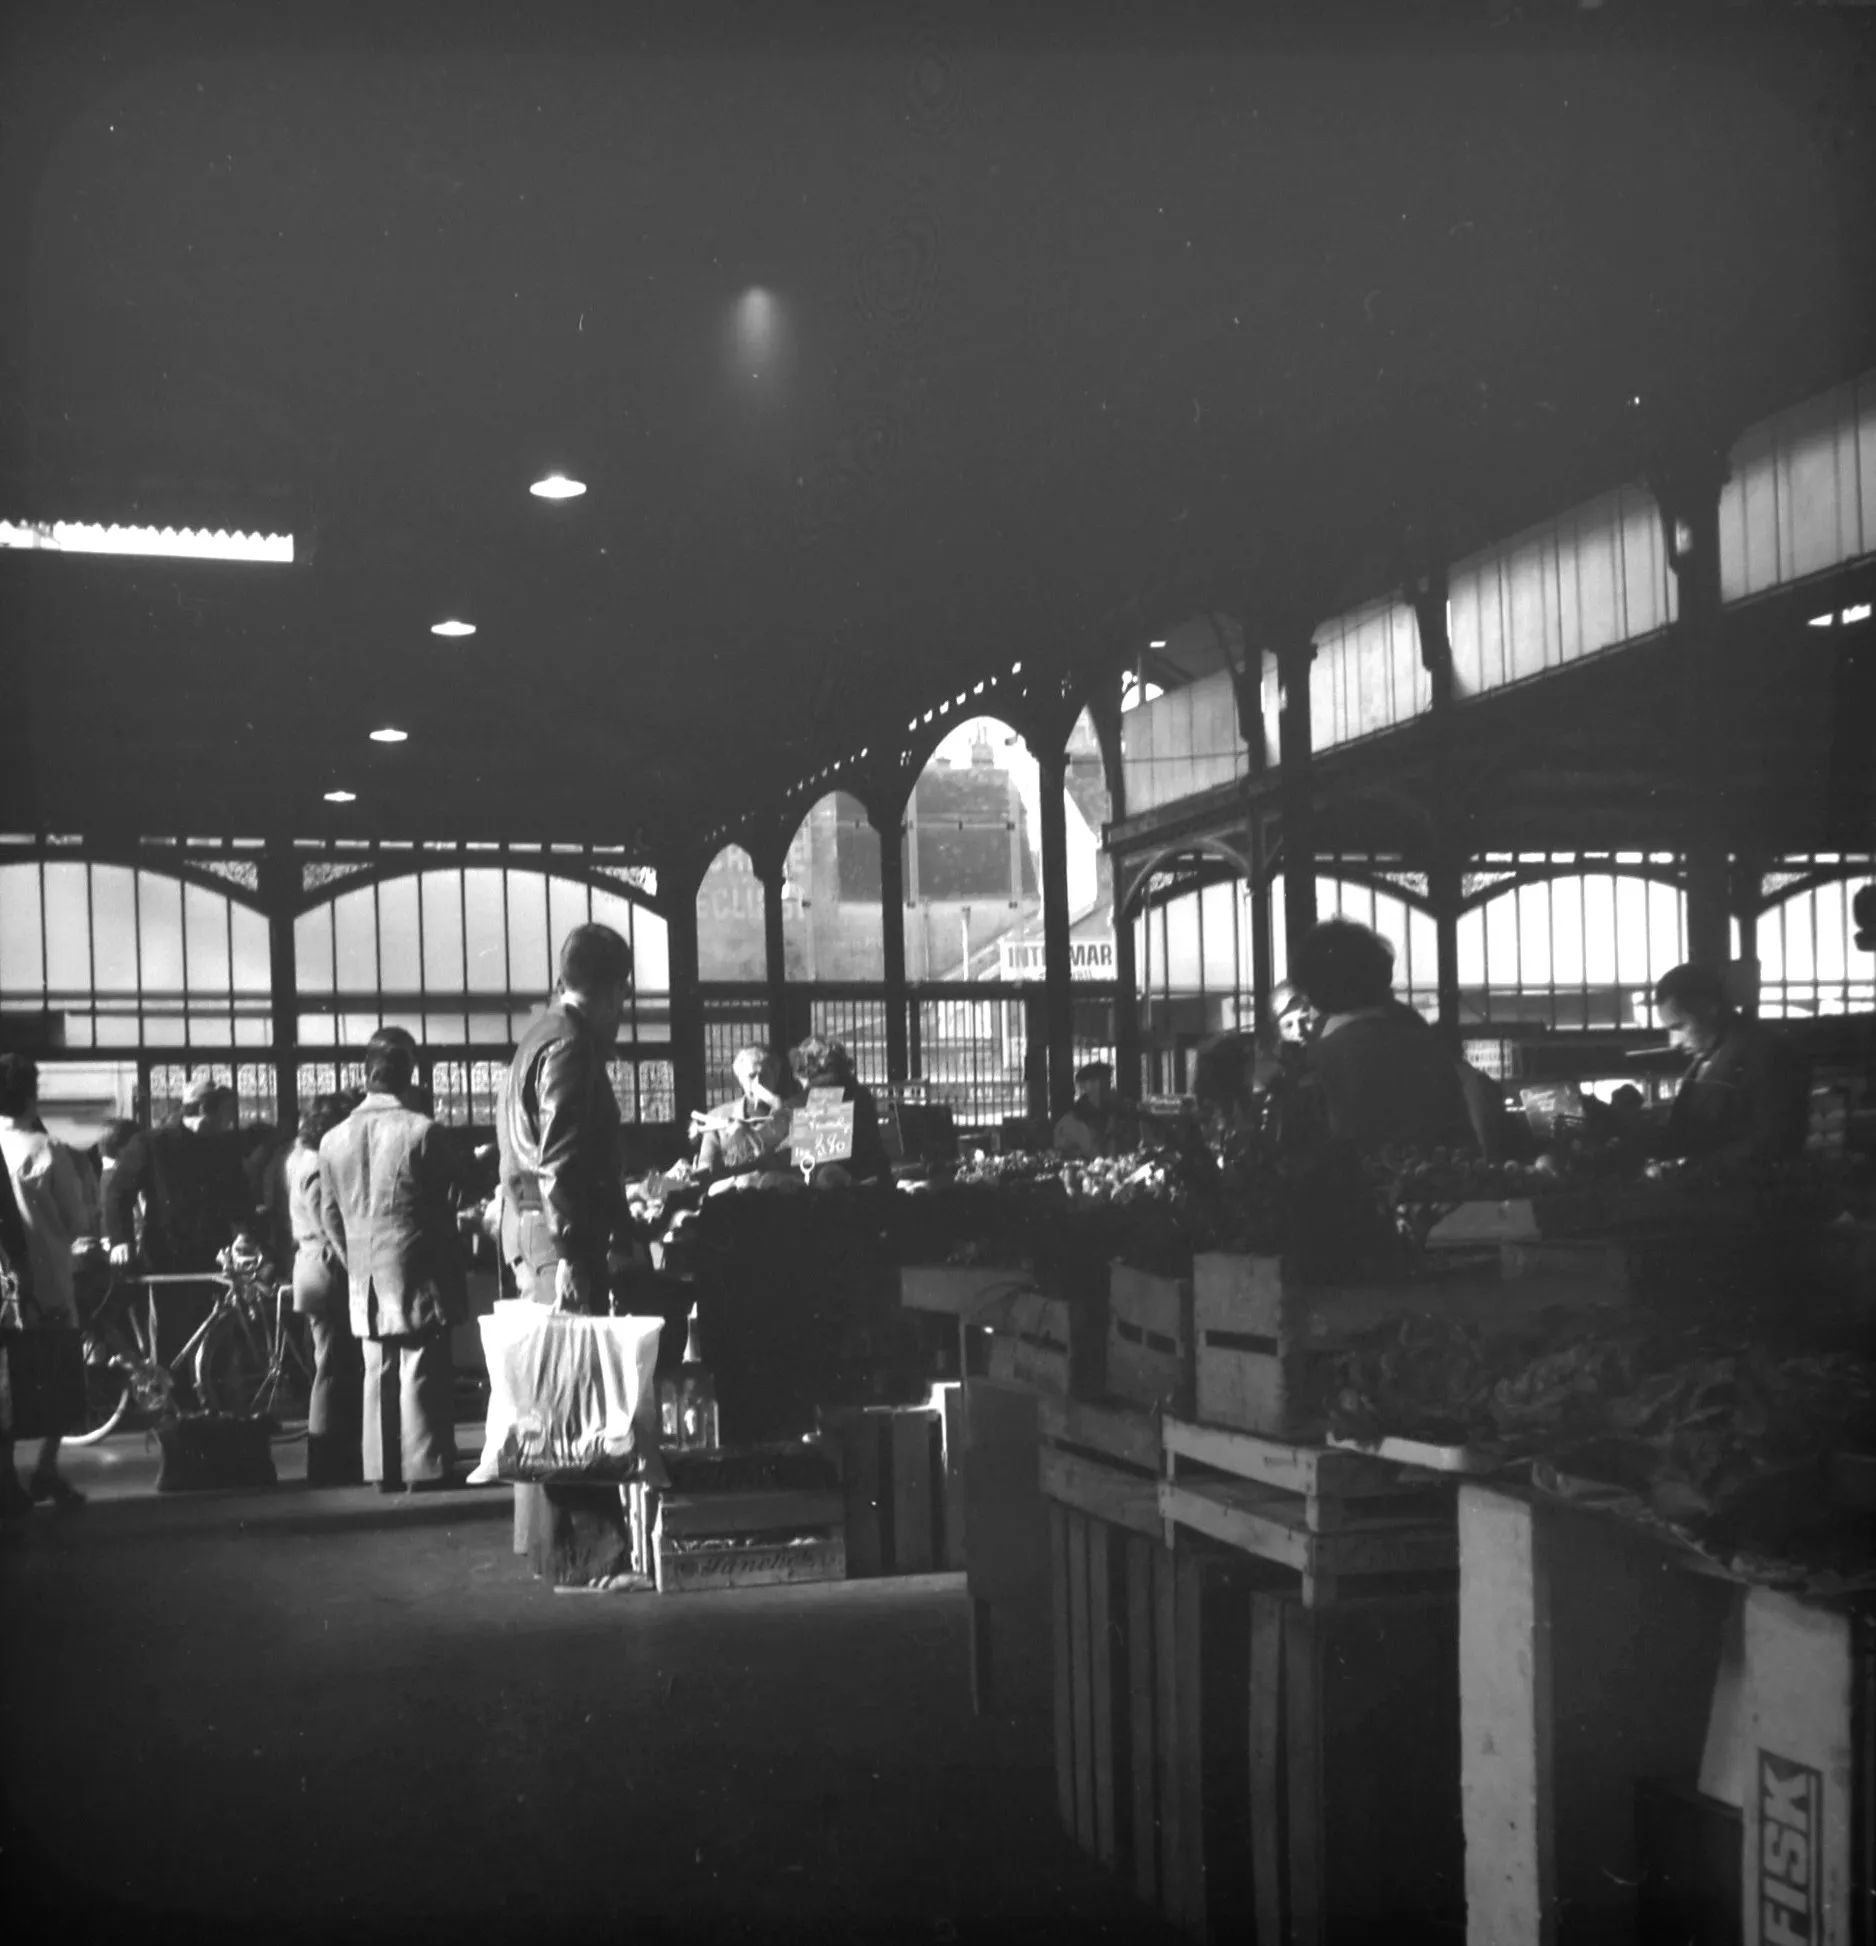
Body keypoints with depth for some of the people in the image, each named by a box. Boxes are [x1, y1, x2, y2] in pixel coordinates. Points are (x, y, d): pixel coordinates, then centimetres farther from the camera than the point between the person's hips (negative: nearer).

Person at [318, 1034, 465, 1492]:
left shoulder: (333, 1140, 3)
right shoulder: (423, 1132, -12)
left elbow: (330, 1217, 8)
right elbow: (442, 1211, -6)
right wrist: (451, 1275, 5)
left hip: (366, 1282, 5)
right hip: (418, 1279, -5)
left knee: (378, 1377, 10)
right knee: (422, 1376, -1)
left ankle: (384, 1471, 12)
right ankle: (424, 1468, -1)